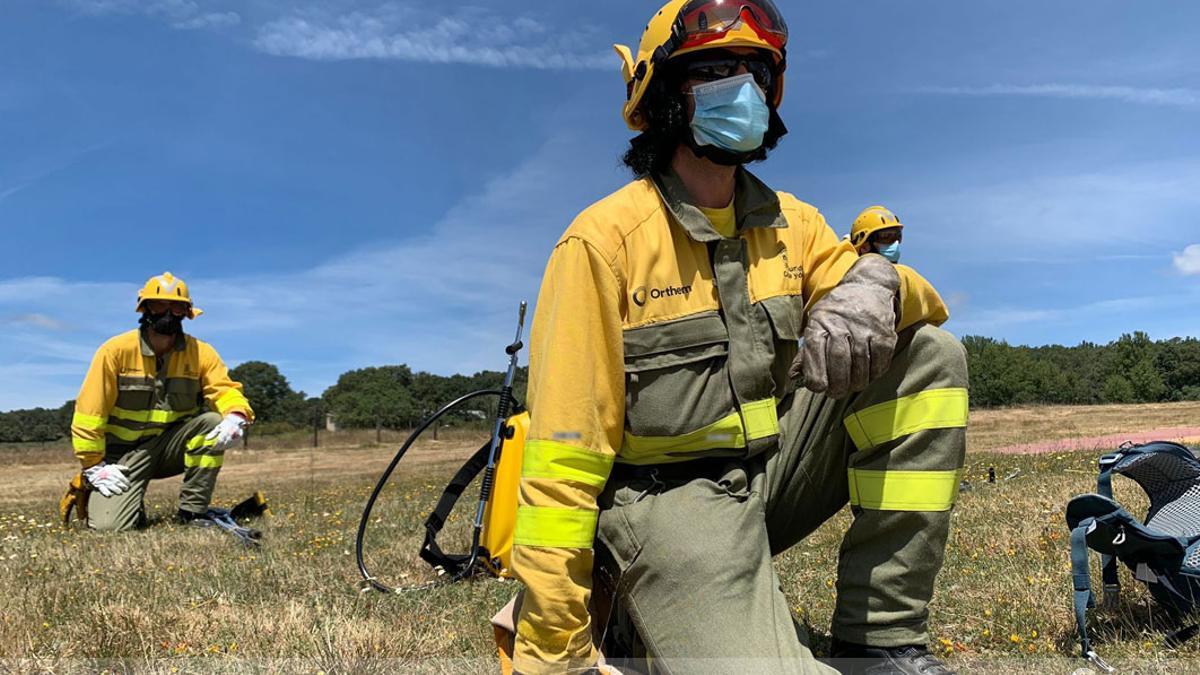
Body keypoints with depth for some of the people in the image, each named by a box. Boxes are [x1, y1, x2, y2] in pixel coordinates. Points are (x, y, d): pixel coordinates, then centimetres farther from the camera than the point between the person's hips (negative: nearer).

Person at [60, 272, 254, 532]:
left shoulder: (200, 353, -4)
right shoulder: (116, 350, -10)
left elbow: (224, 389, -12)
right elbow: (88, 412, -9)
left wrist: (235, 417, -36)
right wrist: (94, 466, -11)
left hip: (171, 446, 2)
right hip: (124, 453, -2)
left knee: (212, 420, -27)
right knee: (109, 525, -22)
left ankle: (192, 511, -15)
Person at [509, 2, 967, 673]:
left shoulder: (790, 223, 7)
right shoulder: (604, 239, -12)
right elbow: (563, 456, -15)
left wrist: (875, 284, -22)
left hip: (776, 471, 6)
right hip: (671, 498, -6)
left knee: (929, 352, -8)